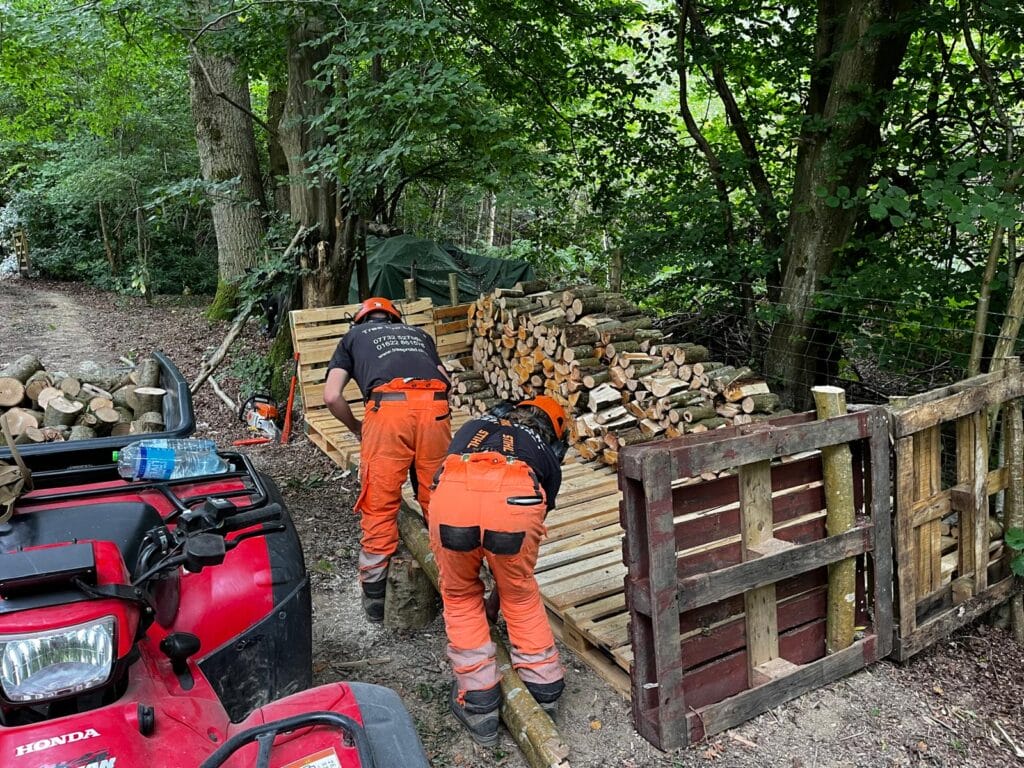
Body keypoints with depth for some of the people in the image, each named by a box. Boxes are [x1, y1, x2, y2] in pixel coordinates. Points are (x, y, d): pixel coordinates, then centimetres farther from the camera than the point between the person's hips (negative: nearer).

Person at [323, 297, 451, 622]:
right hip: (435, 408, 3)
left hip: (388, 409, -2)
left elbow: (332, 397, 17)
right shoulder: (419, 334, 36)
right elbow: (445, 381, 25)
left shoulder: (353, 336, 29)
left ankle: (375, 598, 15)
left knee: (379, 507, 6)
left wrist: (356, 428, 33)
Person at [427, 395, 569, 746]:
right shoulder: (548, 455, 35)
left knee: (460, 596, 27)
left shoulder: (472, 427, 40)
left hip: (451, 494, 1)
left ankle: (477, 702, 30)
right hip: (515, 498, 0)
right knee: (520, 593, 29)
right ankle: (543, 685, 41)